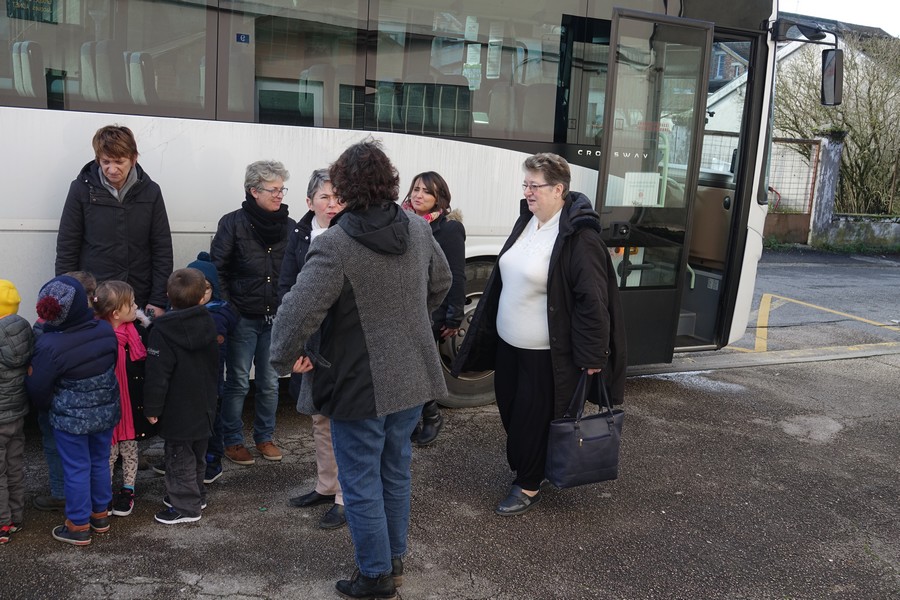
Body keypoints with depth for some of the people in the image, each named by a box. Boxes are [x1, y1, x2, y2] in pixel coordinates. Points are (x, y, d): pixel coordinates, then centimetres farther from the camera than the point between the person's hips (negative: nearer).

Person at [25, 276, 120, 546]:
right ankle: (100, 514, 37)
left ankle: (79, 527, 23)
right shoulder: (106, 331, -13)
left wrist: (43, 404, 10)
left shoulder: (49, 346, -25)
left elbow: (38, 390, -13)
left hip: (71, 418, -4)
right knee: (100, 462, 20)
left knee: (77, 469, 10)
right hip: (106, 411, 4)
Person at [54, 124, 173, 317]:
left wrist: (158, 301, -3)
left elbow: (163, 249, 2)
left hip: (140, 301, 1)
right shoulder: (81, 189, -3)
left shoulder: (150, 191, 0)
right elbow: (66, 248, 2)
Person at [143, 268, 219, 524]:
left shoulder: (163, 330, -19)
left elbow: (158, 375, -20)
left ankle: (186, 506, 10)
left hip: (178, 410, -7)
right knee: (198, 455, 20)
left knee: (180, 458, 3)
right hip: (204, 406, 7)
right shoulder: (208, 324, 1)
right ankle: (196, 494, 34)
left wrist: (152, 408, -10)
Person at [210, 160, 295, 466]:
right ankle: (232, 440, 20)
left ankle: (264, 437, 27)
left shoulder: (290, 226, 4)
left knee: (270, 383, 11)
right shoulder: (233, 223, -6)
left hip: (277, 318, 3)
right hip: (243, 318, -3)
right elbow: (217, 269, -5)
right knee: (238, 383, 5)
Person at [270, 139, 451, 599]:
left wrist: (286, 358, -10)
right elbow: (441, 283, 17)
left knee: (362, 483, 9)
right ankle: (394, 557, 37)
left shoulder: (335, 243, -21)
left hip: (360, 384, -6)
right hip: (412, 376, 7)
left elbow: (298, 311, -27)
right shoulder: (419, 230, 1)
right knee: (395, 472, 22)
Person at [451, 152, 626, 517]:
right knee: (509, 411, 20)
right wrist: (485, 331, 20)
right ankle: (521, 467, 43)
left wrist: (591, 356, -20)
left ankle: (528, 487, 25)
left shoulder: (578, 237, -21)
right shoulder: (526, 222, 6)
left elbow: (593, 300, -21)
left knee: (533, 419, 5)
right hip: (508, 344, 8)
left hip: (545, 354, -8)